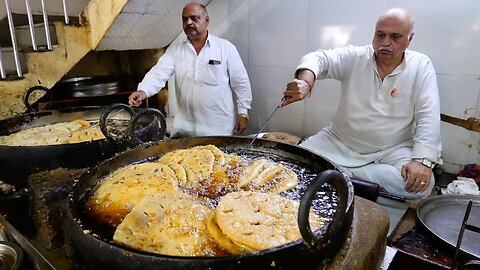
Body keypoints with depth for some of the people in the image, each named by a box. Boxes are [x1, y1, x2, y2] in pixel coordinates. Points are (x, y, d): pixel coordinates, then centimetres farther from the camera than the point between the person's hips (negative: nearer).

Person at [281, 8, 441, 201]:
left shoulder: (421, 66, -5)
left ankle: (344, 173, -16)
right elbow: (318, 58, -17)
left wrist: (422, 160, -24)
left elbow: (428, 117, -10)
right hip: (339, 142, 0)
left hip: (390, 150, 1)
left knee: (421, 184, -28)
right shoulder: (355, 57, -3)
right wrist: (305, 81, -42)